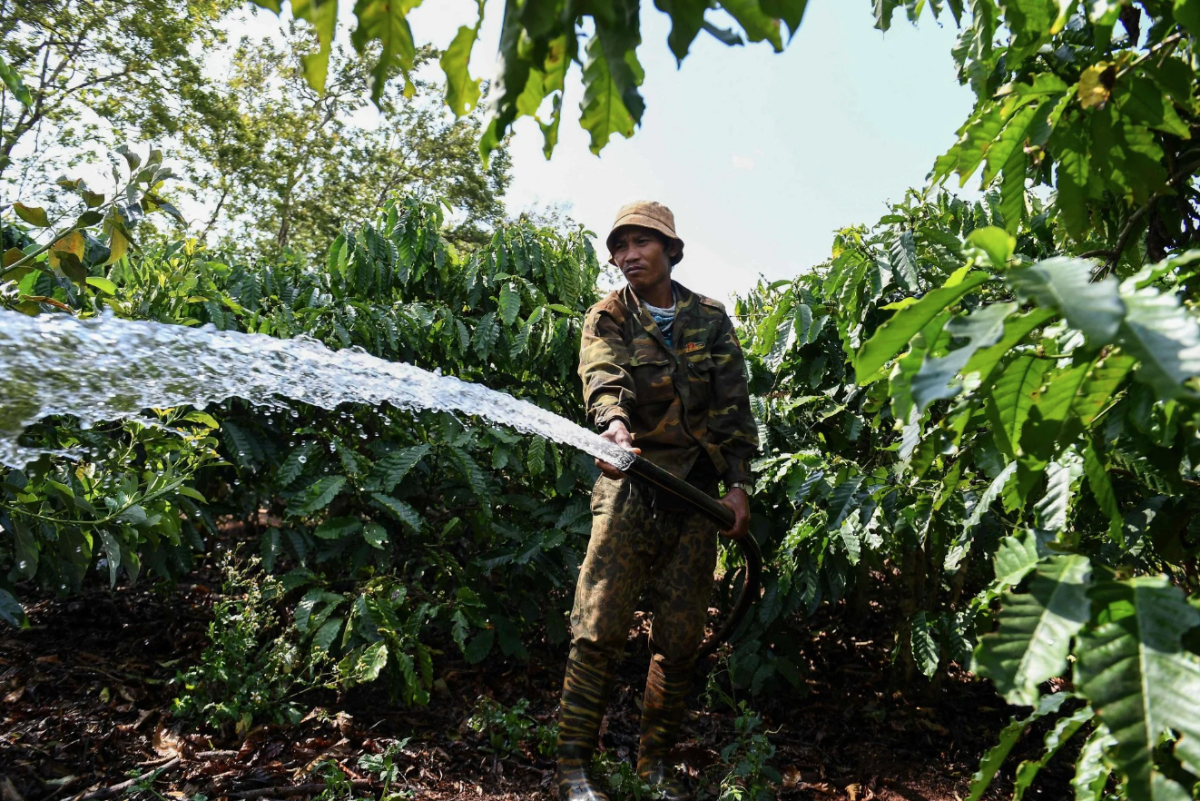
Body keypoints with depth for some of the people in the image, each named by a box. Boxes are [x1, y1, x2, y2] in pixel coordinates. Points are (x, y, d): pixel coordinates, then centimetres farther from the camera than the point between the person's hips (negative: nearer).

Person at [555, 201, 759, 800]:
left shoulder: (711, 319, 11)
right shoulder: (608, 318, 4)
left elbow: (733, 406, 8)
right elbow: (603, 376, -18)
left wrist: (738, 483, 0)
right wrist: (615, 423, -39)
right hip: (629, 486, -2)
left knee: (681, 638, 6)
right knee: (598, 628, -8)